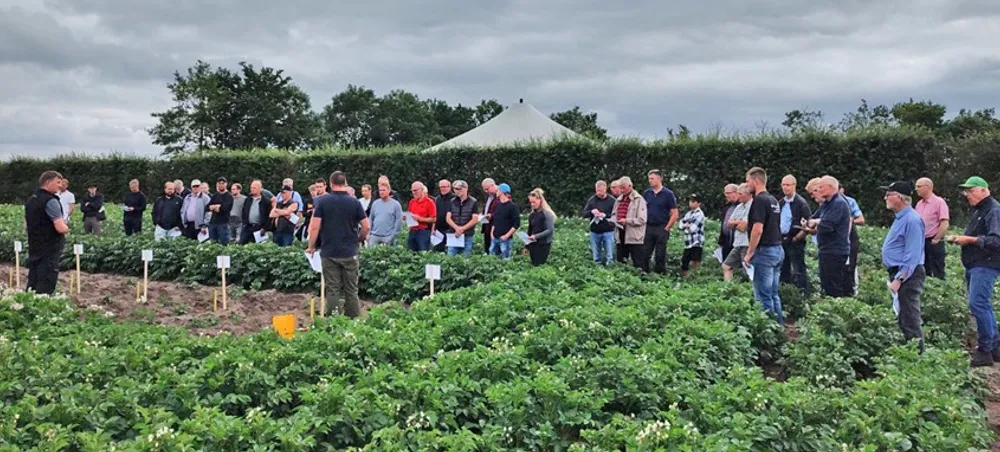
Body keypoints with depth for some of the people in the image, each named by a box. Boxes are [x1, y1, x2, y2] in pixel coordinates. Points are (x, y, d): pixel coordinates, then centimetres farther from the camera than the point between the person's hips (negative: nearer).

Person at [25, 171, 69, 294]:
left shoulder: (31, 200, 12)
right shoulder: (50, 201, -18)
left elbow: (27, 223, 25)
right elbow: (61, 228, -25)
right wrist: (66, 227, -5)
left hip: (34, 248, 9)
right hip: (49, 250, -9)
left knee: (32, 285, 14)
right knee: (45, 288, -5)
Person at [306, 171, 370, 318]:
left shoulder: (322, 201, -3)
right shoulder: (354, 202, -1)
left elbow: (314, 226, -7)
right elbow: (367, 226, -2)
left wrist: (311, 247, 4)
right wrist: (358, 240, 16)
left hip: (329, 252, 0)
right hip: (350, 252, 1)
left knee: (332, 290, 4)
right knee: (351, 290, 7)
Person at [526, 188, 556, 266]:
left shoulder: (547, 213, -9)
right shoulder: (531, 215, 11)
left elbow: (550, 230, -16)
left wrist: (536, 236, -23)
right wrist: (526, 246, 14)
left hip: (543, 245, -7)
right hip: (533, 245, 7)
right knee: (534, 266, 6)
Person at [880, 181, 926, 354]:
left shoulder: (912, 220, -17)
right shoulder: (900, 218, 15)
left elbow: (912, 256, -21)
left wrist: (898, 279, -23)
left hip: (907, 276, -11)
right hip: (898, 275, 11)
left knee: (910, 321, -6)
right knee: (901, 320, 16)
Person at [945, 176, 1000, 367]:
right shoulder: (978, 210, 20)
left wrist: (969, 239, -19)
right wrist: (958, 239, 9)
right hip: (974, 265, 10)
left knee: (977, 304, -14)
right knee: (983, 305, 13)